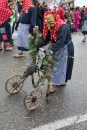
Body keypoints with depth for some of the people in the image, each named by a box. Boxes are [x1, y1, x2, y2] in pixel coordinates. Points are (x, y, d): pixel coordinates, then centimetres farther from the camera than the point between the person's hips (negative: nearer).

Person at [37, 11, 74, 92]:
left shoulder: (63, 27, -31)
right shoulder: (50, 27, -6)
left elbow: (60, 42, -35)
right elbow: (45, 38, -8)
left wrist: (50, 50, -41)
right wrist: (37, 46, -21)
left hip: (65, 48, -8)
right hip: (57, 47, 8)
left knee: (60, 66, -2)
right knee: (55, 64, 14)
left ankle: (54, 84, 8)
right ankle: (62, 81, 31)